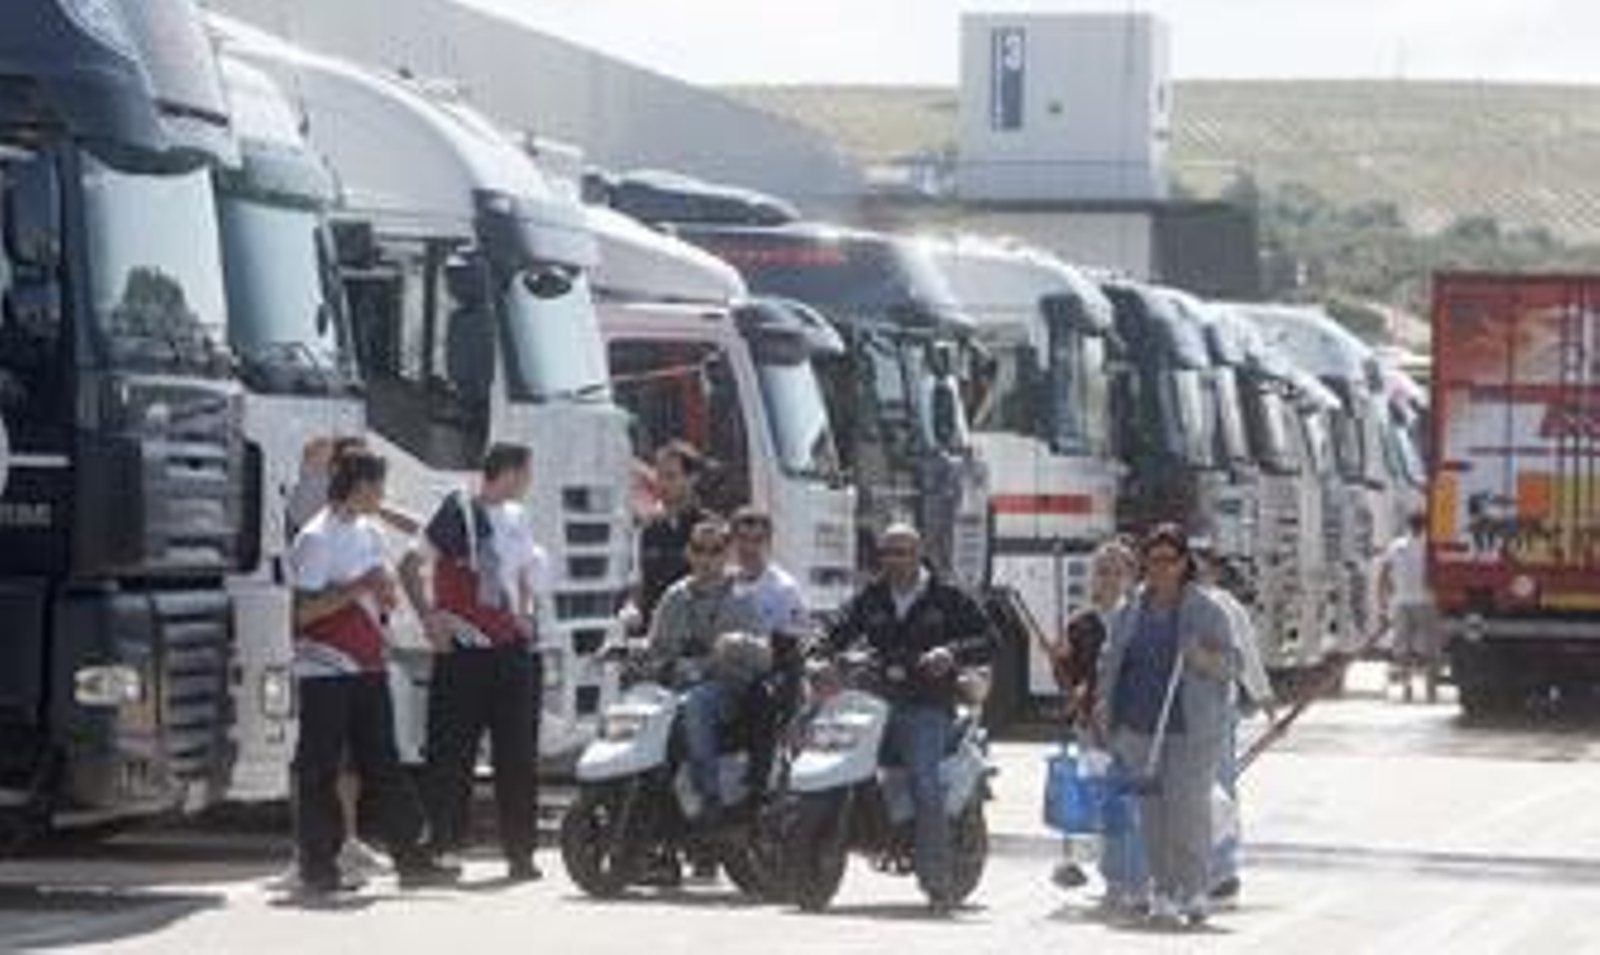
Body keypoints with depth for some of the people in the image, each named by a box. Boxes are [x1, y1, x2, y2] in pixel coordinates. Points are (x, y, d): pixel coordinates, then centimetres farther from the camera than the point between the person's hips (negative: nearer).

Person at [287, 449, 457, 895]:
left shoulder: (370, 533, 14)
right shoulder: (317, 538, -12)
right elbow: (303, 610, -17)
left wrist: (384, 592, 3)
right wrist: (358, 587, -22)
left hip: (368, 668, 8)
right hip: (325, 670, -8)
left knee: (382, 765, 8)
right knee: (320, 770, -2)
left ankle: (409, 856, 10)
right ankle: (318, 865, 3)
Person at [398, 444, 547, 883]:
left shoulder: (516, 518, 15)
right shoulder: (458, 513, -7)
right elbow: (410, 566, -10)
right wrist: (430, 617, -17)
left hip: (511, 648, 6)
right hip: (463, 649, -6)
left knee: (518, 757, 5)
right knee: (451, 754, -3)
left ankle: (520, 851, 10)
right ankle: (441, 846, 2)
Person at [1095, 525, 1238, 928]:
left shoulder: (1207, 611, 1)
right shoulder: (1131, 609, 12)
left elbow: (1231, 665, 1)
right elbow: (1111, 660, 19)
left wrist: (1204, 659, -19)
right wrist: (1104, 703, 6)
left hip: (1191, 728, -3)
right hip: (1139, 727, 3)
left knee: (1188, 807, -8)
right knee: (1152, 811, 2)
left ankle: (1194, 891, 4)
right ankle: (1162, 893, 8)